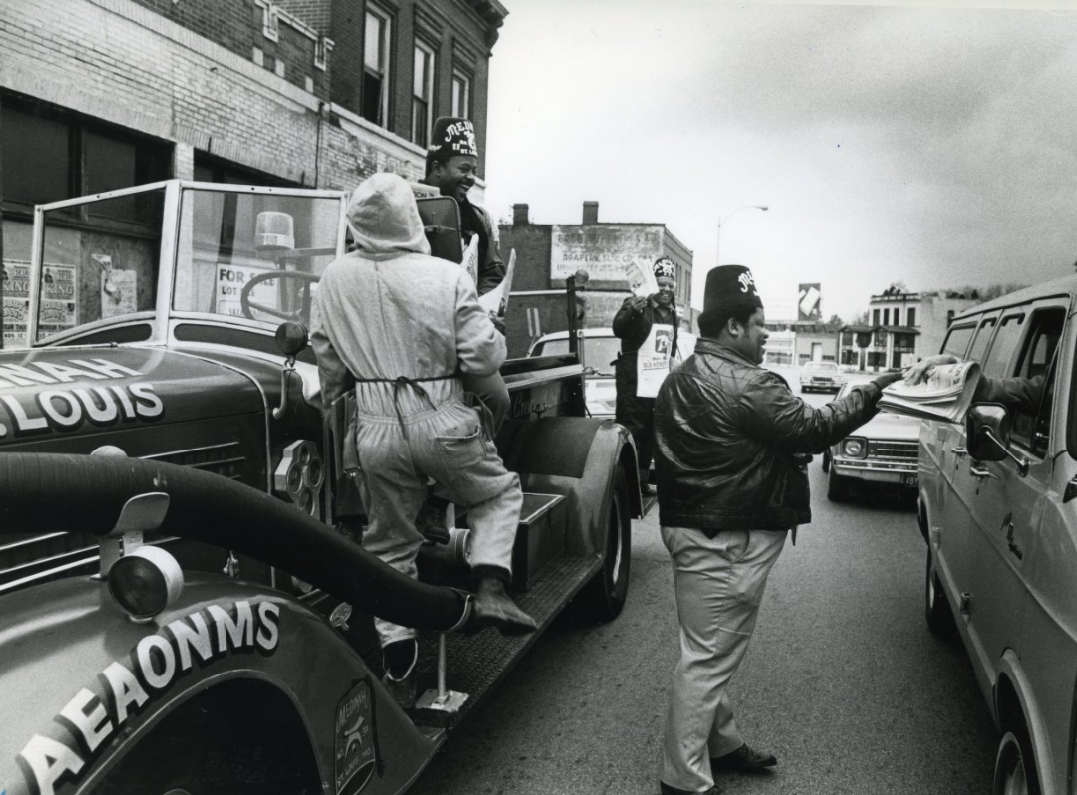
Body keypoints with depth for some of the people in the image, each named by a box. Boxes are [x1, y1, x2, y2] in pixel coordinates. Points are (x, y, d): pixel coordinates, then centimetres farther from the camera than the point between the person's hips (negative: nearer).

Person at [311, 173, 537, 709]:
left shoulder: (335, 279, -1)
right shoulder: (447, 277, -11)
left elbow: (326, 360, 7)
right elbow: (483, 358, -11)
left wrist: (332, 409, 25)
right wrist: (492, 338, 11)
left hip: (376, 428, 3)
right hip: (443, 422, -2)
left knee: (389, 546, 15)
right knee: (499, 494, 24)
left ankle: (398, 670, 20)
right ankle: (491, 588, 5)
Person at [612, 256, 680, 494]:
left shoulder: (672, 313, 14)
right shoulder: (637, 304, -10)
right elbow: (618, 329, -28)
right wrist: (633, 311, -46)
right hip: (634, 382, -8)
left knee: (650, 434, 14)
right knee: (631, 431, -7)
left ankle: (642, 479, 25)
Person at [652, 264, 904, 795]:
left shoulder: (680, 380, 14)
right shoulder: (749, 386, -18)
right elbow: (813, 428, -13)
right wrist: (869, 393, 0)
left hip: (690, 526, 10)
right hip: (726, 542, -10)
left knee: (713, 650, 21)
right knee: (707, 657, -2)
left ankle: (721, 742, 36)